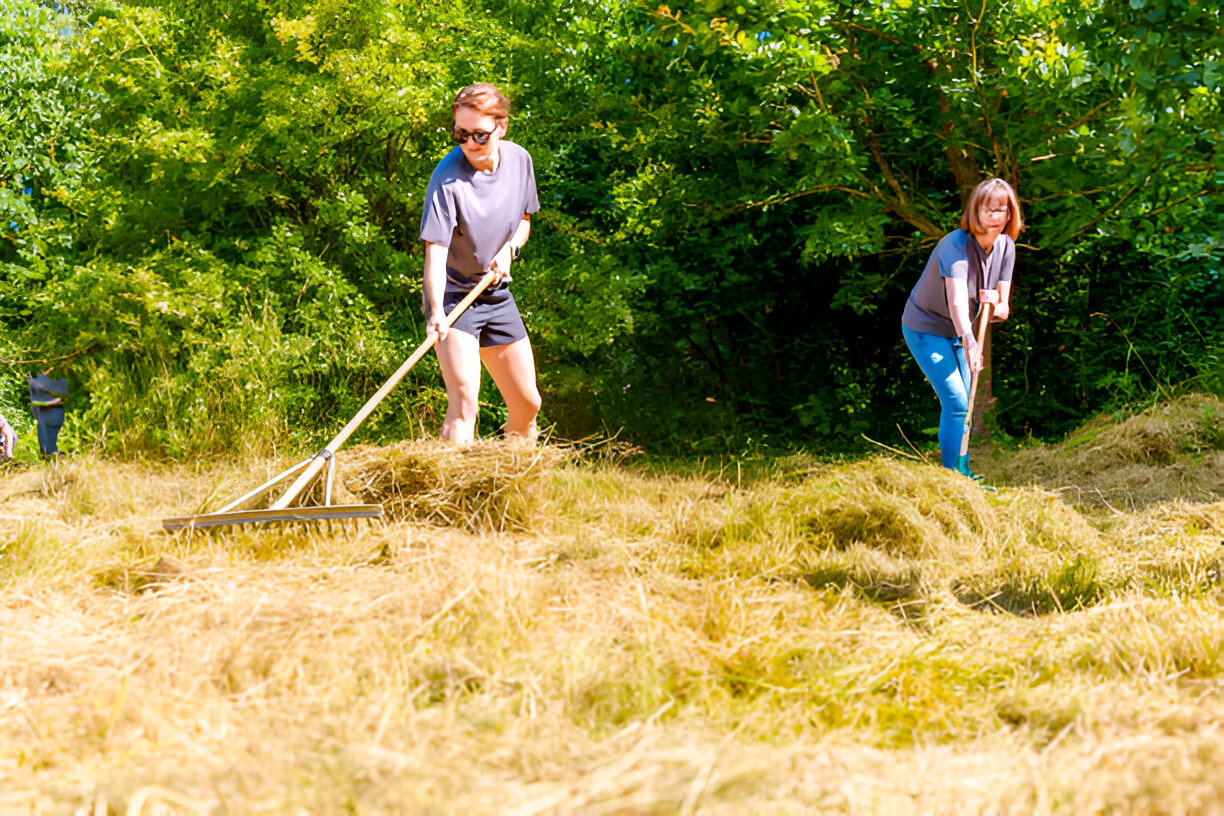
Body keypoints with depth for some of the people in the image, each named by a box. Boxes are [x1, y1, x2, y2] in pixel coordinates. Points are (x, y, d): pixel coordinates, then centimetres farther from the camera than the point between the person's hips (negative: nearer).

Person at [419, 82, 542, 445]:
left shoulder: (519, 160, -3)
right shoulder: (448, 179, -23)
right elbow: (435, 251, -29)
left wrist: (509, 249, -8)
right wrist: (436, 313, -43)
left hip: (497, 293, 6)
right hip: (453, 295, -6)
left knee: (527, 406, 10)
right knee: (464, 401, -23)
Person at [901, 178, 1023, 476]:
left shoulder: (1006, 247, -7)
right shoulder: (956, 245, -30)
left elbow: (1004, 307, -6)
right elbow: (956, 299, -45)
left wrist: (995, 308, -31)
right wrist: (969, 340, -60)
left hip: (956, 331, 8)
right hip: (925, 328, -8)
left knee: (961, 405, 13)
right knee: (956, 402, -16)